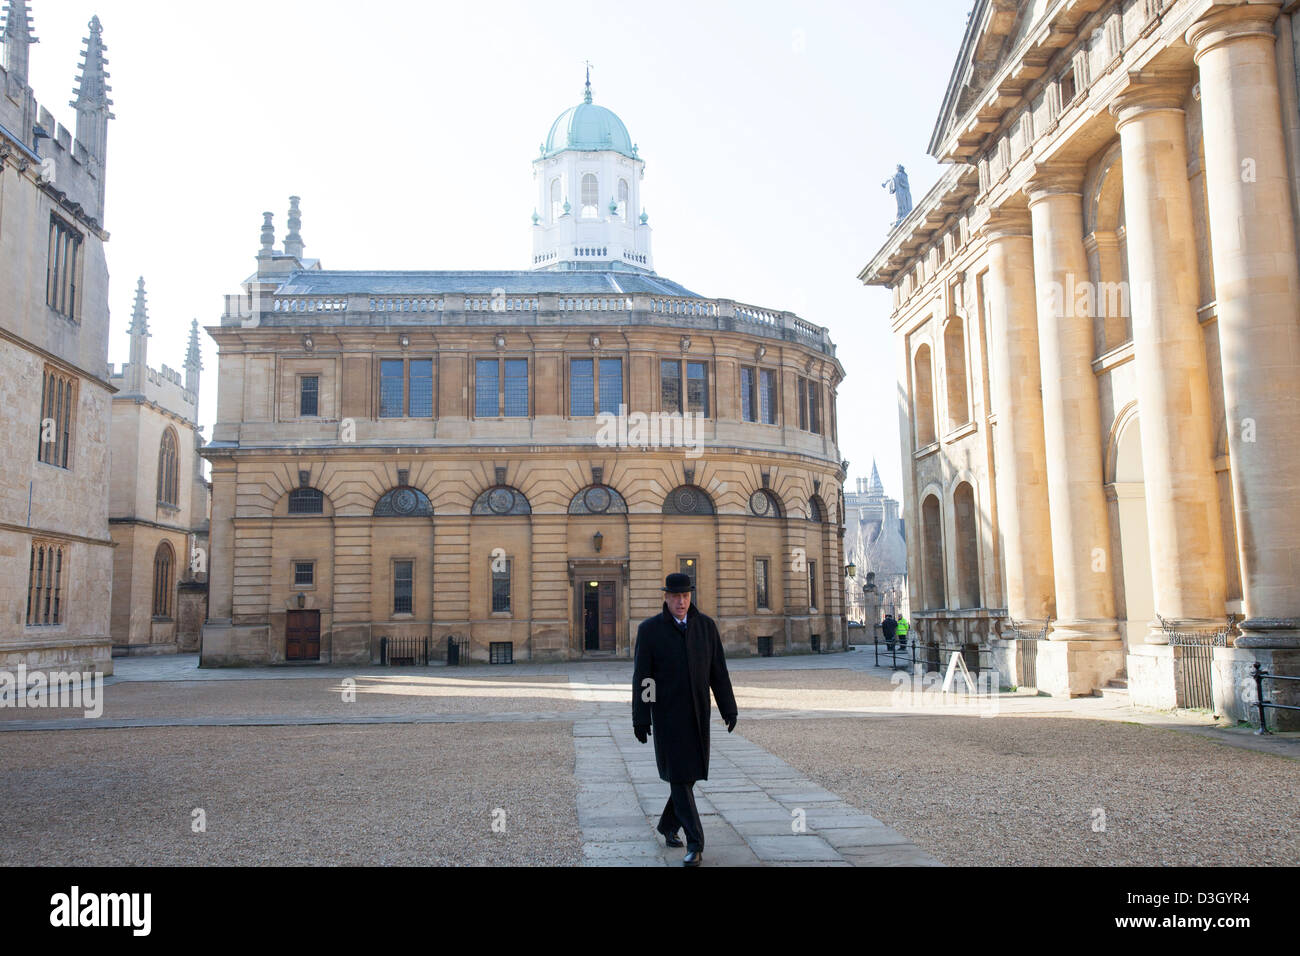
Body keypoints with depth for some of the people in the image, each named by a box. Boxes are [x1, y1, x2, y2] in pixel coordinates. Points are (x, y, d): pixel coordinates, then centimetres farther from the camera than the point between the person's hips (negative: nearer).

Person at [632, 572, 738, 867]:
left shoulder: (706, 625, 1)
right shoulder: (650, 629, -7)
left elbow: (719, 671, 3)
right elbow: (641, 677, -6)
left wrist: (729, 709, 0)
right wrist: (640, 718, -9)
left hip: (698, 714, 4)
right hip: (667, 715, -3)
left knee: (690, 772, 11)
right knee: (678, 775, -6)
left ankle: (668, 825, 33)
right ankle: (695, 844, -3)